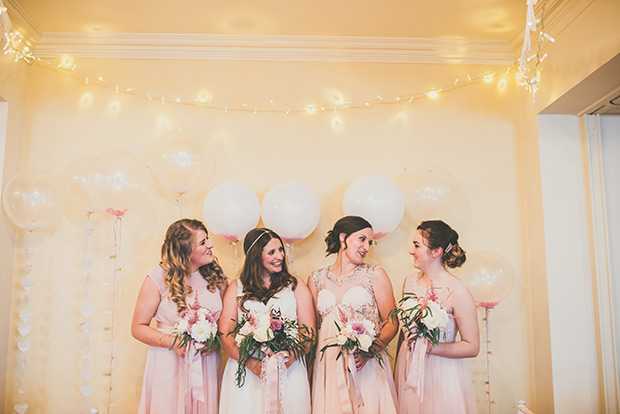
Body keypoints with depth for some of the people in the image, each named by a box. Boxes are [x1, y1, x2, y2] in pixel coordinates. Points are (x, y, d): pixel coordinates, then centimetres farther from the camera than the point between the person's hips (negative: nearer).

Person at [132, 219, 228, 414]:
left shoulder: (216, 275, 1)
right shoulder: (158, 279, -9)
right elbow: (138, 328, -5)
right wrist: (171, 341, -18)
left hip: (207, 363, 3)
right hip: (170, 364, -3)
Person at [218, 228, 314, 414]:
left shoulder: (295, 285, 9)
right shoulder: (237, 287, 9)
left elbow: (309, 331, 2)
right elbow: (225, 332, 1)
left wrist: (290, 358, -16)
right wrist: (250, 362, -15)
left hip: (288, 372, 0)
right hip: (246, 373, 0)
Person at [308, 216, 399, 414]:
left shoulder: (375, 275, 2)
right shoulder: (317, 279, 8)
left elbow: (391, 323, -1)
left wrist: (369, 350, -16)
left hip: (366, 366, -1)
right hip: (327, 366, 2)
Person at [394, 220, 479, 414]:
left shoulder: (457, 292, -16)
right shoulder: (410, 281, 1)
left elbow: (472, 347, -14)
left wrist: (429, 347, -23)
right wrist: (397, 369, 12)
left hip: (441, 377, -5)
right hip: (408, 372, 5)